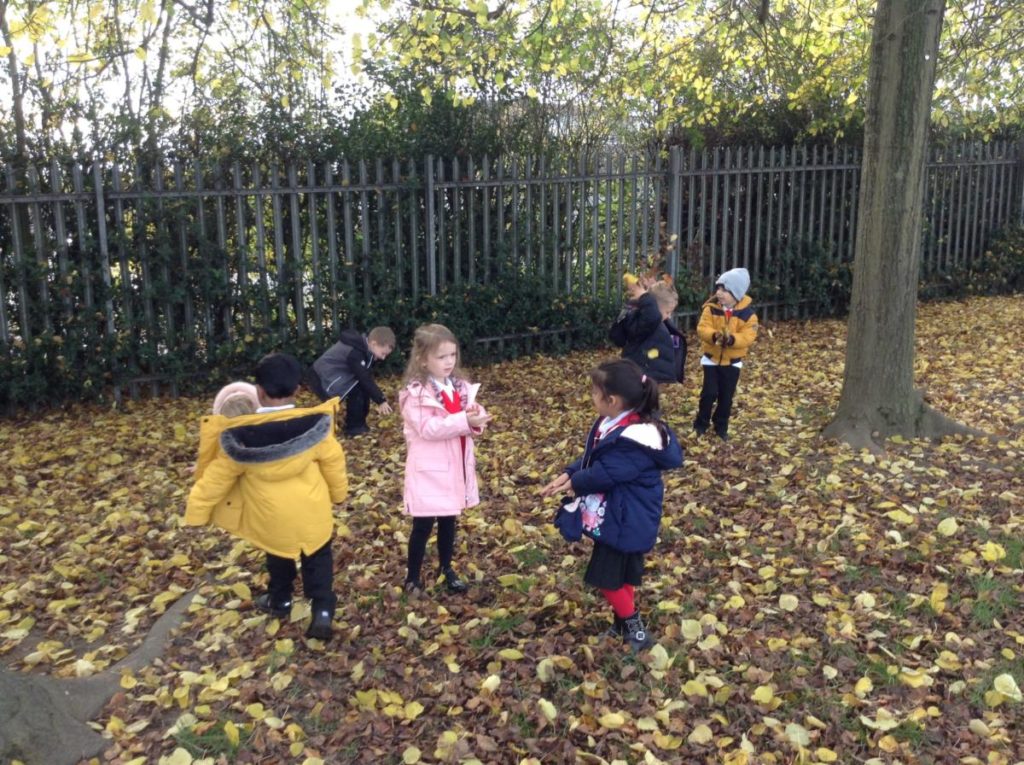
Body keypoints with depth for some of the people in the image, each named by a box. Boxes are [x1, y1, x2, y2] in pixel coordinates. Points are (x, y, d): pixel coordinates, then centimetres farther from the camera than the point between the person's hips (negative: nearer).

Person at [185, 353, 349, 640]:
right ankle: (323, 612, 8)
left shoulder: (241, 436, -20)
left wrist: (198, 509, 5)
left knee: (279, 554, 28)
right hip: (312, 510, 0)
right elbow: (333, 463, -4)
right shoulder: (314, 425, -19)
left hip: (272, 515, 1)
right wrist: (338, 492, 15)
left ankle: (279, 601, 45)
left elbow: (217, 477, -10)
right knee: (318, 557, 18)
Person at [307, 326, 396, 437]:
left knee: (363, 388, 5)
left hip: (335, 375, 10)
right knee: (357, 391, -17)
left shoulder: (362, 345, 2)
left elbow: (366, 377, 11)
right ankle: (353, 427, -4)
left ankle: (358, 424, 14)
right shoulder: (354, 353, -27)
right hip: (322, 379, -10)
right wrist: (380, 401, -24)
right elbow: (365, 379, -26)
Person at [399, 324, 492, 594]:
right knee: (423, 526, 5)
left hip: (455, 468, 6)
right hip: (429, 470, -6)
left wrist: (476, 420, -21)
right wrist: (464, 420, -30)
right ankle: (412, 578, 21)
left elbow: (470, 419, 3)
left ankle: (447, 569, 37)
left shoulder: (460, 386, 4)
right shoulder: (416, 393, -15)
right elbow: (427, 428, -26)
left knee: (448, 522, 19)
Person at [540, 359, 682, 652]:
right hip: (615, 514, 10)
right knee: (622, 571, 22)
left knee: (607, 575, -1)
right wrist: (567, 475, -4)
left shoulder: (632, 440, -30)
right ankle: (626, 622, 38)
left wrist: (574, 484, -11)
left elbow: (604, 474, -27)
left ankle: (632, 626, 16)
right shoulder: (613, 422, 1)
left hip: (626, 520, -10)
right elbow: (591, 456, 8)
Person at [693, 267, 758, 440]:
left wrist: (732, 339, -36)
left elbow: (748, 337, -18)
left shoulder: (747, 314, -12)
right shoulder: (711, 308, -10)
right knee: (709, 393, -6)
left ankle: (721, 427, 26)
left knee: (726, 396, 9)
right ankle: (701, 424, 13)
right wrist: (714, 335, -37)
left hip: (732, 361, 1)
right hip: (711, 358, -1)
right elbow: (702, 328, -17)